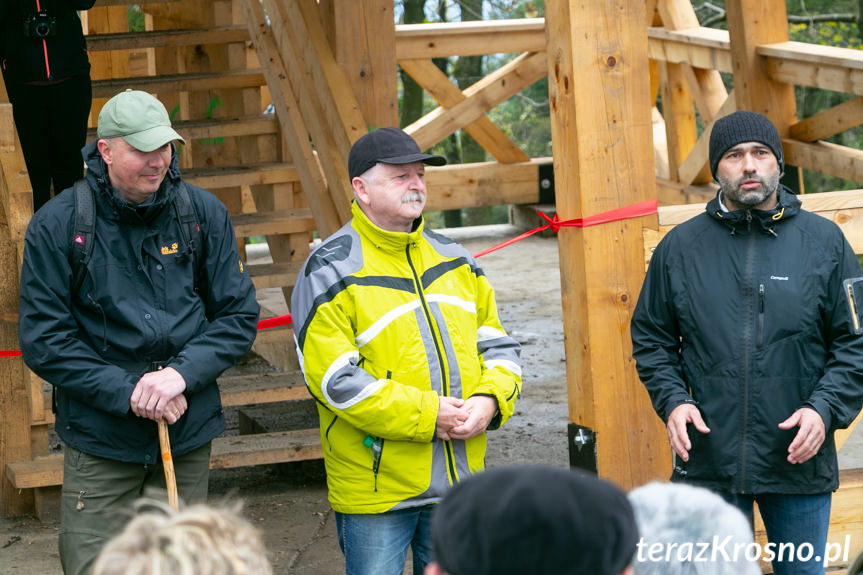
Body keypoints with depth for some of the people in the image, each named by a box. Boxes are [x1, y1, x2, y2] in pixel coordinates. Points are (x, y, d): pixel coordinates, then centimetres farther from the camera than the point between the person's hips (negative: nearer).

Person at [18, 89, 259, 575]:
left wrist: (182, 374, -15)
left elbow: (240, 315, 1)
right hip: (99, 443, -2)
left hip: (190, 434, 3)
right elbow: (42, 342, -8)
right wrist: (127, 393, -17)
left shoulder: (204, 213, -2)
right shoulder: (56, 226, -9)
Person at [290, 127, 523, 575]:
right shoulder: (330, 272, -8)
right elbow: (335, 379, -16)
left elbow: (498, 345, 14)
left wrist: (488, 401, -7)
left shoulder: (453, 259, 13)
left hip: (459, 481, 6)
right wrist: (426, 415, -19)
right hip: (375, 485, -6)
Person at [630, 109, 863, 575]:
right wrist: (672, 399, -5)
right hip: (707, 461, 0)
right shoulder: (679, 247, 4)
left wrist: (825, 408, -11)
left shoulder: (824, 241, 2)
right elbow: (651, 339, 11)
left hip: (799, 458, 0)